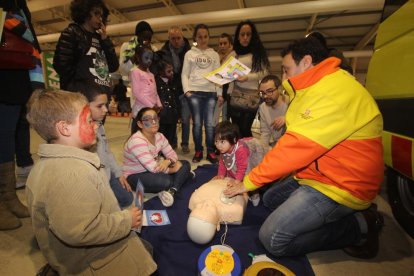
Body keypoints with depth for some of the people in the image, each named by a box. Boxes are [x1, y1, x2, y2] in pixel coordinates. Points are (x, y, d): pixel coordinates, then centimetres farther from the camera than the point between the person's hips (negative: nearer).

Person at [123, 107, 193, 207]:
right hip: (135, 177, -8)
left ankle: (172, 191, -26)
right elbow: (153, 168, -30)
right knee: (165, 181, -37)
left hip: (154, 171, 8)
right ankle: (183, 176, -5)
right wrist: (174, 168, -17)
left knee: (185, 164, -6)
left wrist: (167, 161, -24)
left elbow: (172, 154, 1)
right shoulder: (137, 141, -26)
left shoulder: (159, 136, -2)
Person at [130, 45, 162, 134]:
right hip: (141, 110, -7)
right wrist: (151, 106, -14)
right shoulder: (135, 71, -4)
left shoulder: (150, 74, 18)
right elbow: (136, 93, -12)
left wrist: (159, 105, 3)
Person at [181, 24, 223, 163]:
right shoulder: (190, 53, 11)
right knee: (197, 123, 0)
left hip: (211, 92, 1)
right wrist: (187, 90, -8)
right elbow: (184, 74, 6)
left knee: (210, 123, -2)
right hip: (194, 92, -1)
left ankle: (211, 151, 9)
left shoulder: (214, 54, 15)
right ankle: (198, 151, 11)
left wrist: (220, 94, 2)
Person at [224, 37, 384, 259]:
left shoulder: (335, 92, -23)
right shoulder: (318, 88, 11)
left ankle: (359, 226, 2)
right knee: (270, 199, 18)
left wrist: (249, 182, -19)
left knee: (272, 239, -14)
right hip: (317, 174, 10)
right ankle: (347, 213, 12)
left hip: (339, 186, -10)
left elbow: (296, 147, -27)